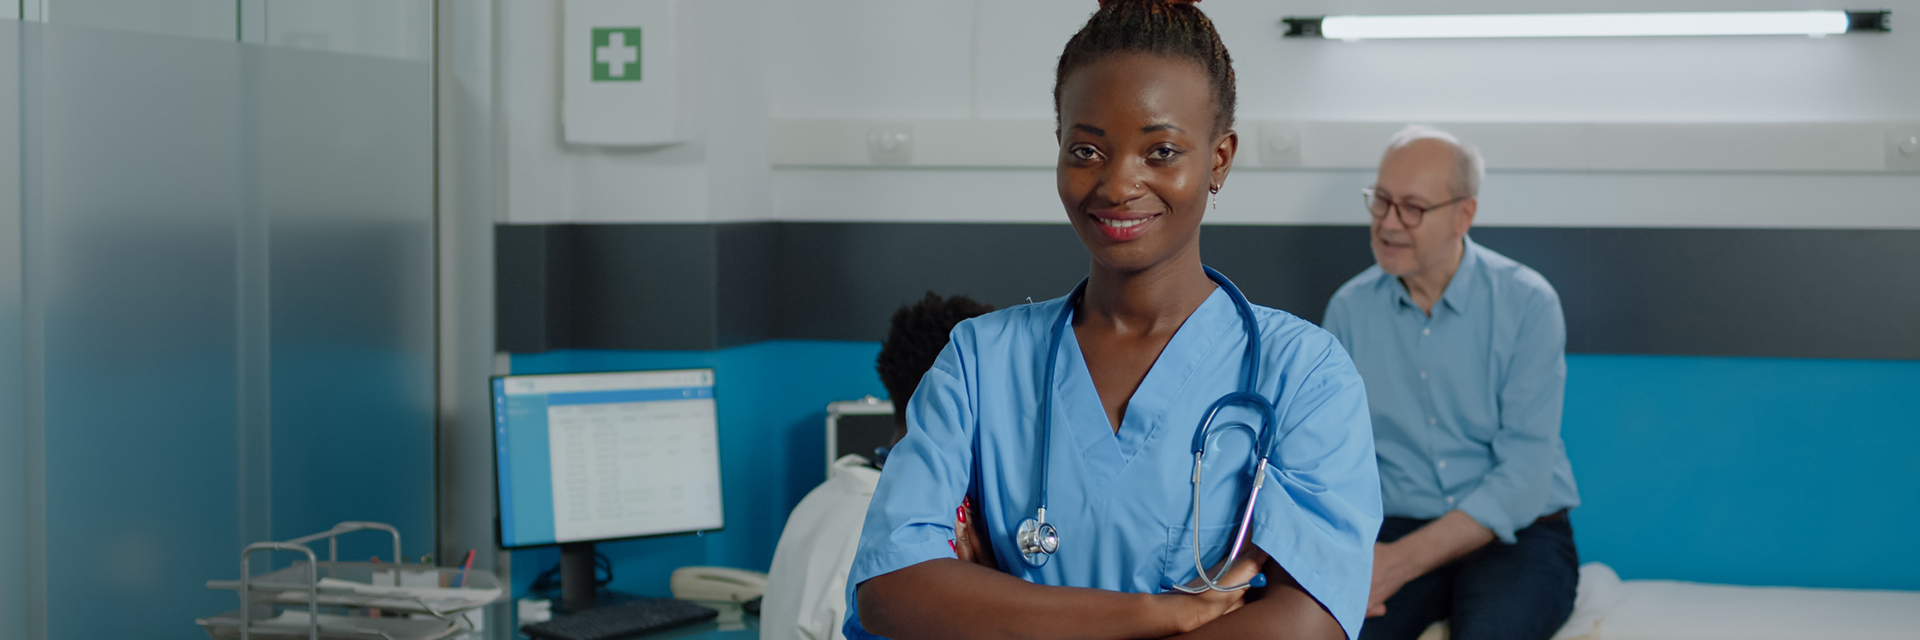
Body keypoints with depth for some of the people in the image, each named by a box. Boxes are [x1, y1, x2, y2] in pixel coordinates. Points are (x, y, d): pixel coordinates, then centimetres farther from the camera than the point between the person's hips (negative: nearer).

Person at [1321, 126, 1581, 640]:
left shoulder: (1526, 303, -5)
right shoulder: (1349, 309, 5)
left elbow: (1524, 473, -12)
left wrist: (1404, 562, -21)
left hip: (1518, 535, -1)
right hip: (1391, 529, 2)